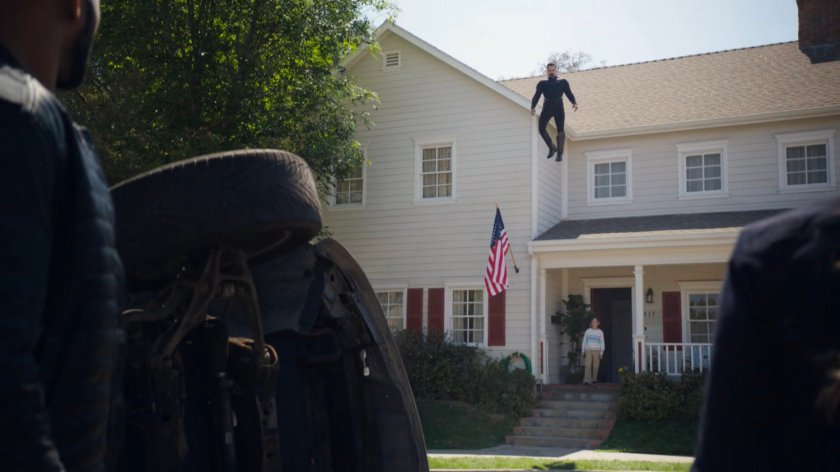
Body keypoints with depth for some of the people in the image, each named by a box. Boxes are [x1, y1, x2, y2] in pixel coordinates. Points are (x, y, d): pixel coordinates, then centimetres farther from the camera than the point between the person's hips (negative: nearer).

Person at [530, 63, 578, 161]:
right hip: (547, 107, 1)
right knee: (541, 128, -15)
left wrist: (574, 103, -11)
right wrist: (533, 107, -12)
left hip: (558, 107, -1)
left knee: (560, 130, -15)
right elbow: (536, 96, 7)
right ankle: (552, 147, 5)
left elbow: (569, 94, 11)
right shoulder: (543, 84, 20)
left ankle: (560, 153, -15)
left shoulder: (563, 82, 22)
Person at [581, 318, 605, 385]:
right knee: (587, 365, -11)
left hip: (596, 350, 0)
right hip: (588, 350, 0)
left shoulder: (600, 332, 7)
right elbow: (584, 341, 12)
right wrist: (582, 351, 6)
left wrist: (601, 352, -2)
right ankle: (586, 380, -17)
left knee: (595, 366, -2)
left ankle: (594, 379, 13)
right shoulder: (588, 331, 11)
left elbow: (602, 343, 6)